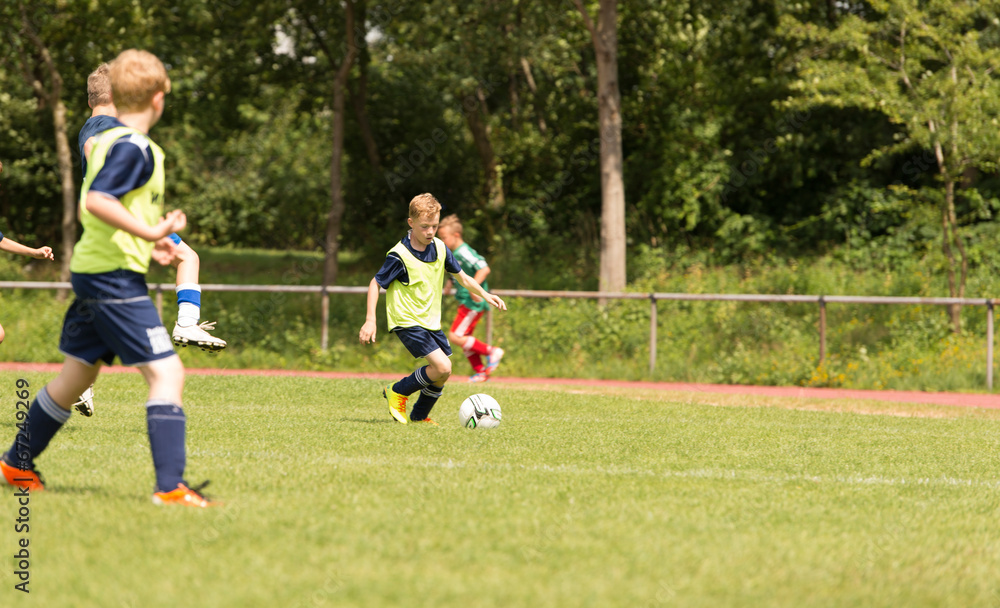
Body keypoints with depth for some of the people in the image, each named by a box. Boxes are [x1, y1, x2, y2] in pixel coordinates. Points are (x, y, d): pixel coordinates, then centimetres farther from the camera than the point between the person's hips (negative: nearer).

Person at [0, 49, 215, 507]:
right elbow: (97, 201, -26)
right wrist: (151, 232, -25)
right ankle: (170, 486, -20)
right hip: (117, 276, -10)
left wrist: (148, 239, 26)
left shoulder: (106, 140, 15)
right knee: (165, 371, -12)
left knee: (77, 374, 21)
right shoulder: (135, 148, -14)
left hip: (91, 269, 10)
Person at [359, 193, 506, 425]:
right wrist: (370, 321, -15)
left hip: (431, 321, 7)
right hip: (407, 321, -7)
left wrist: (485, 295, 9)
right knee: (442, 367, -19)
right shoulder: (399, 256, -17)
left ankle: (419, 416, 27)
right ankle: (397, 392, 1)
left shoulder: (440, 248, 2)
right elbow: (375, 284, -9)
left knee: (442, 374, 6)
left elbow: (461, 276, 17)